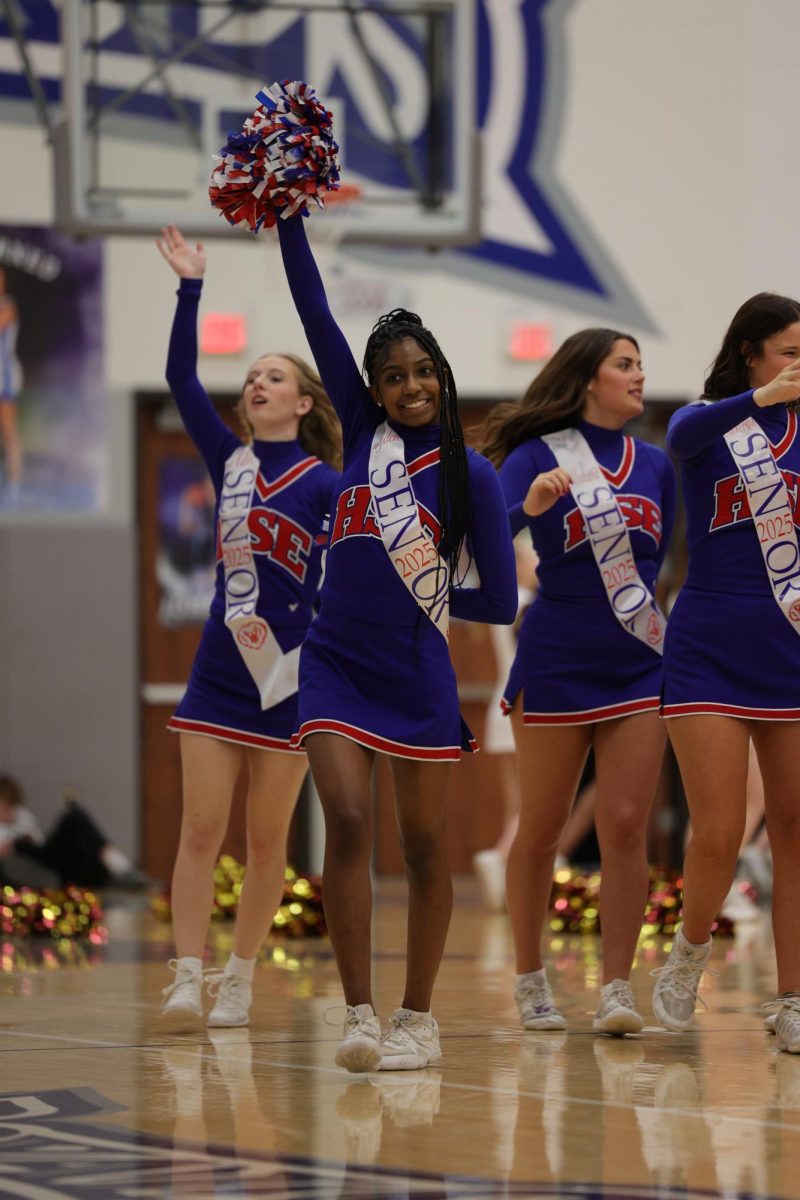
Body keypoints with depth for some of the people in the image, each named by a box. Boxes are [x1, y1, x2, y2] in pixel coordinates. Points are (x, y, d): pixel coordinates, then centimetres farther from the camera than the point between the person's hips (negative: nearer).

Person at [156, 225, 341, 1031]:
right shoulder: (230, 461, 8)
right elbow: (181, 378, 1)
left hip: (288, 676, -4)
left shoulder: (324, 484, -4)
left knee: (266, 841, 4)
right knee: (201, 830, -5)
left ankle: (239, 979, 12)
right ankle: (187, 978, -8)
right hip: (219, 670, 4)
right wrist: (190, 287, -5)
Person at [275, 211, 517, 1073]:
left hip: (419, 674, -1)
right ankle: (359, 1016, -9)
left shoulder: (470, 475, -1)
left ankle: (417, 1018, 15)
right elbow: (316, 316, 2)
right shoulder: (362, 431, 6)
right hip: (335, 666, 1)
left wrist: (422, 596, 5)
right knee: (347, 822, -12)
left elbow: (500, 601, -1)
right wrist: (288, 219, -4)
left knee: (423, 844, 5)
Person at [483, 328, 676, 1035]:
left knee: (625, 826, -5)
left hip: (638, 665, 3)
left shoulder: (655, 464, 10)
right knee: (541, 831, 6)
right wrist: (528, 508, -36)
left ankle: (617, 990, -4)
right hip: (555, 665, -3)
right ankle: (532, 983, 19)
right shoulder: (537, 456, -5)